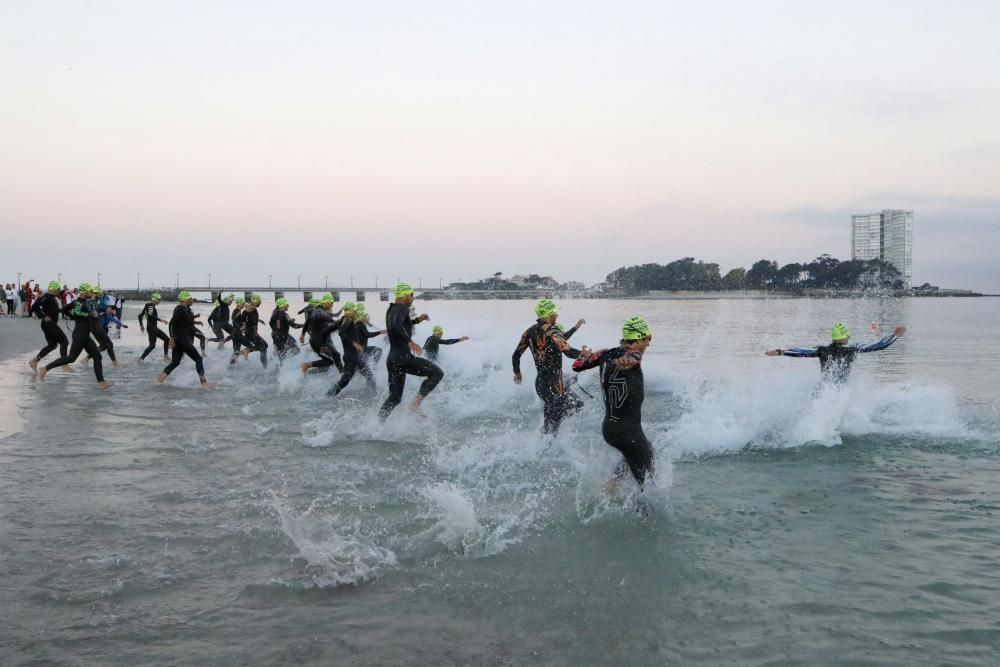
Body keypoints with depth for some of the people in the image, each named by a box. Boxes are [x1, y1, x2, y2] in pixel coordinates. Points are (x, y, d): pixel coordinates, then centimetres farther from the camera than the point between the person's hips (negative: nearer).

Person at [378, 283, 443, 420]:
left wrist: (417, 320, 33)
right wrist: (410, 342, -34)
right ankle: (416, 404, -13)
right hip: (403, 358, -9)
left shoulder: (391, 310, 19)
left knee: (394, 398, 15)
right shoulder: (402, 308, -9)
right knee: (437, 373, -5)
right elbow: (396, 325, -30)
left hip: (392, 359, 9)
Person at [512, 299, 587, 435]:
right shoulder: (552, 332, -16)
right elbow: (567, 351, -30)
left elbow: (516, 355, 12)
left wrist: (517, 373, 26)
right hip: (554, 384, -8)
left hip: (540, 382, 8)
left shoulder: (531, 331, 7)